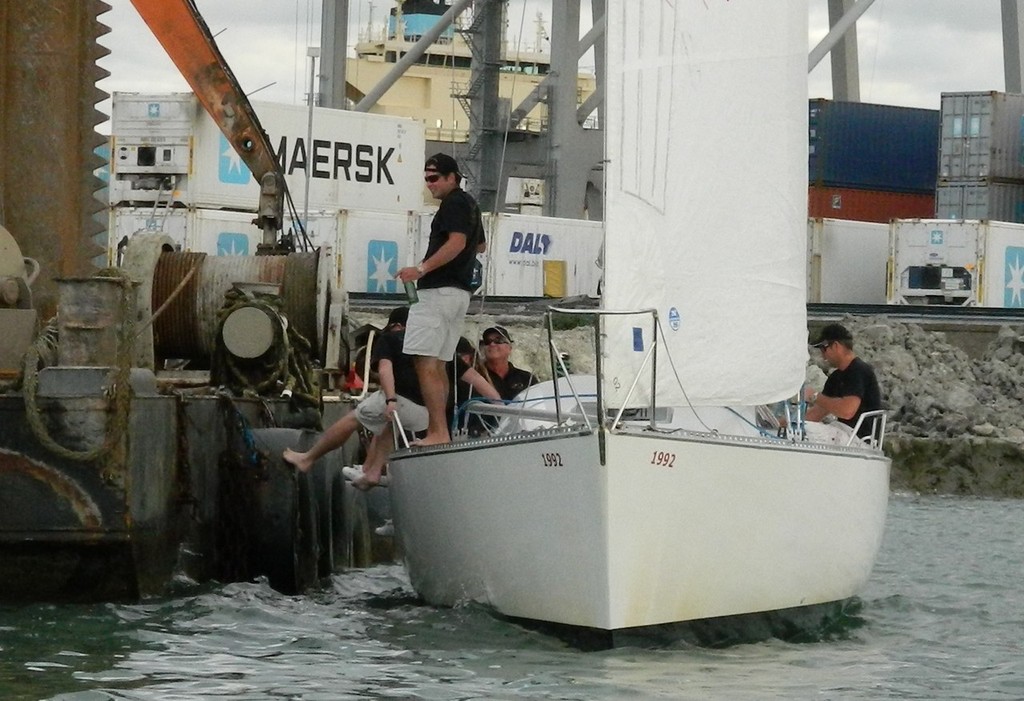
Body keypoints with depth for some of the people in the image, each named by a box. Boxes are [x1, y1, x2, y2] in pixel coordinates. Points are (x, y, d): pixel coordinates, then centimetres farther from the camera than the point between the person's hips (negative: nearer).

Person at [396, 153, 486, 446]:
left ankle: (439, 432, -21)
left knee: (426, 364, -15)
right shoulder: (470, 204, 21)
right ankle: (436, 433, 13)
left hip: (439, 290, -11)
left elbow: (457, 242, -23)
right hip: (460, 292, 11)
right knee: (437, 366, 13)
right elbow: (480, 245, 34)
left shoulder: (453, 203, -9)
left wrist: (422, 269, -27)